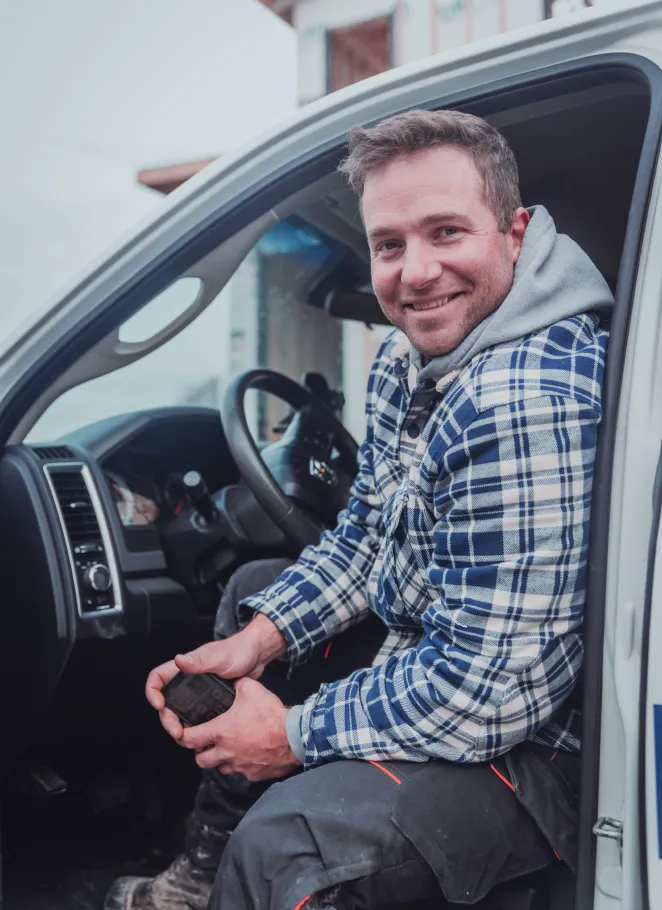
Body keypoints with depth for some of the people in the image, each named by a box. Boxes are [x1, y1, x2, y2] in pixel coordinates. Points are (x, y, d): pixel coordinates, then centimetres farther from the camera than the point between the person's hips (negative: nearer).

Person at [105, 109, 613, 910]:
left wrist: (297, 733, -18)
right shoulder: (411, 352, 0)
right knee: (253, 589, 21)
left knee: (284, 842, -31)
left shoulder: (527, 404, -31)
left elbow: (491, 687, -30)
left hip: (542, 736, -10)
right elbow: (363, 538, 10)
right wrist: (256, 641, -5)